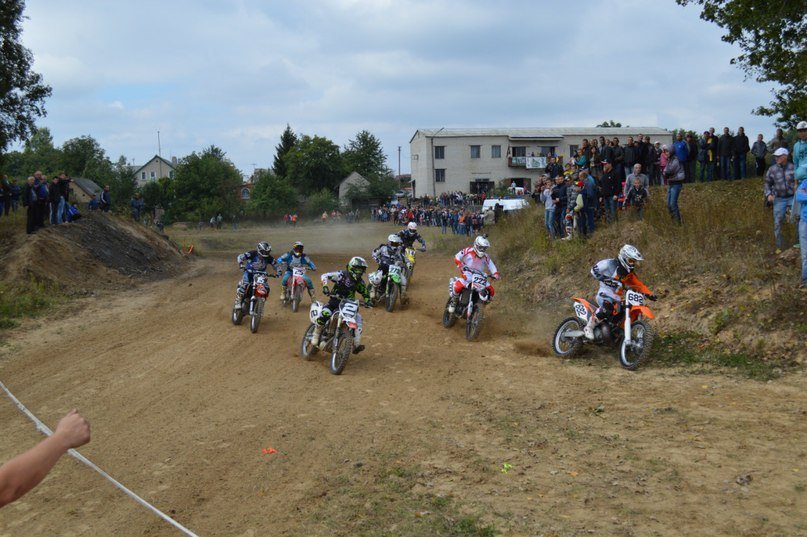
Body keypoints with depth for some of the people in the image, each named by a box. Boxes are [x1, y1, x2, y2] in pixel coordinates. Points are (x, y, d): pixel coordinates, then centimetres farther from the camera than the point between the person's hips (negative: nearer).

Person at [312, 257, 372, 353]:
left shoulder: (360, 282, 2)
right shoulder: (341, 275, -13)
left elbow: (365, 293, 15)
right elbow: (324, 276, -15)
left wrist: (367, 301, -6)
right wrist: (325, 287, -31)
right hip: (334, 300, -4)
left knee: (358, 318, -17)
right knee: (325, 313, -32)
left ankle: (356, 345, -19)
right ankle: (315, 335, -11)